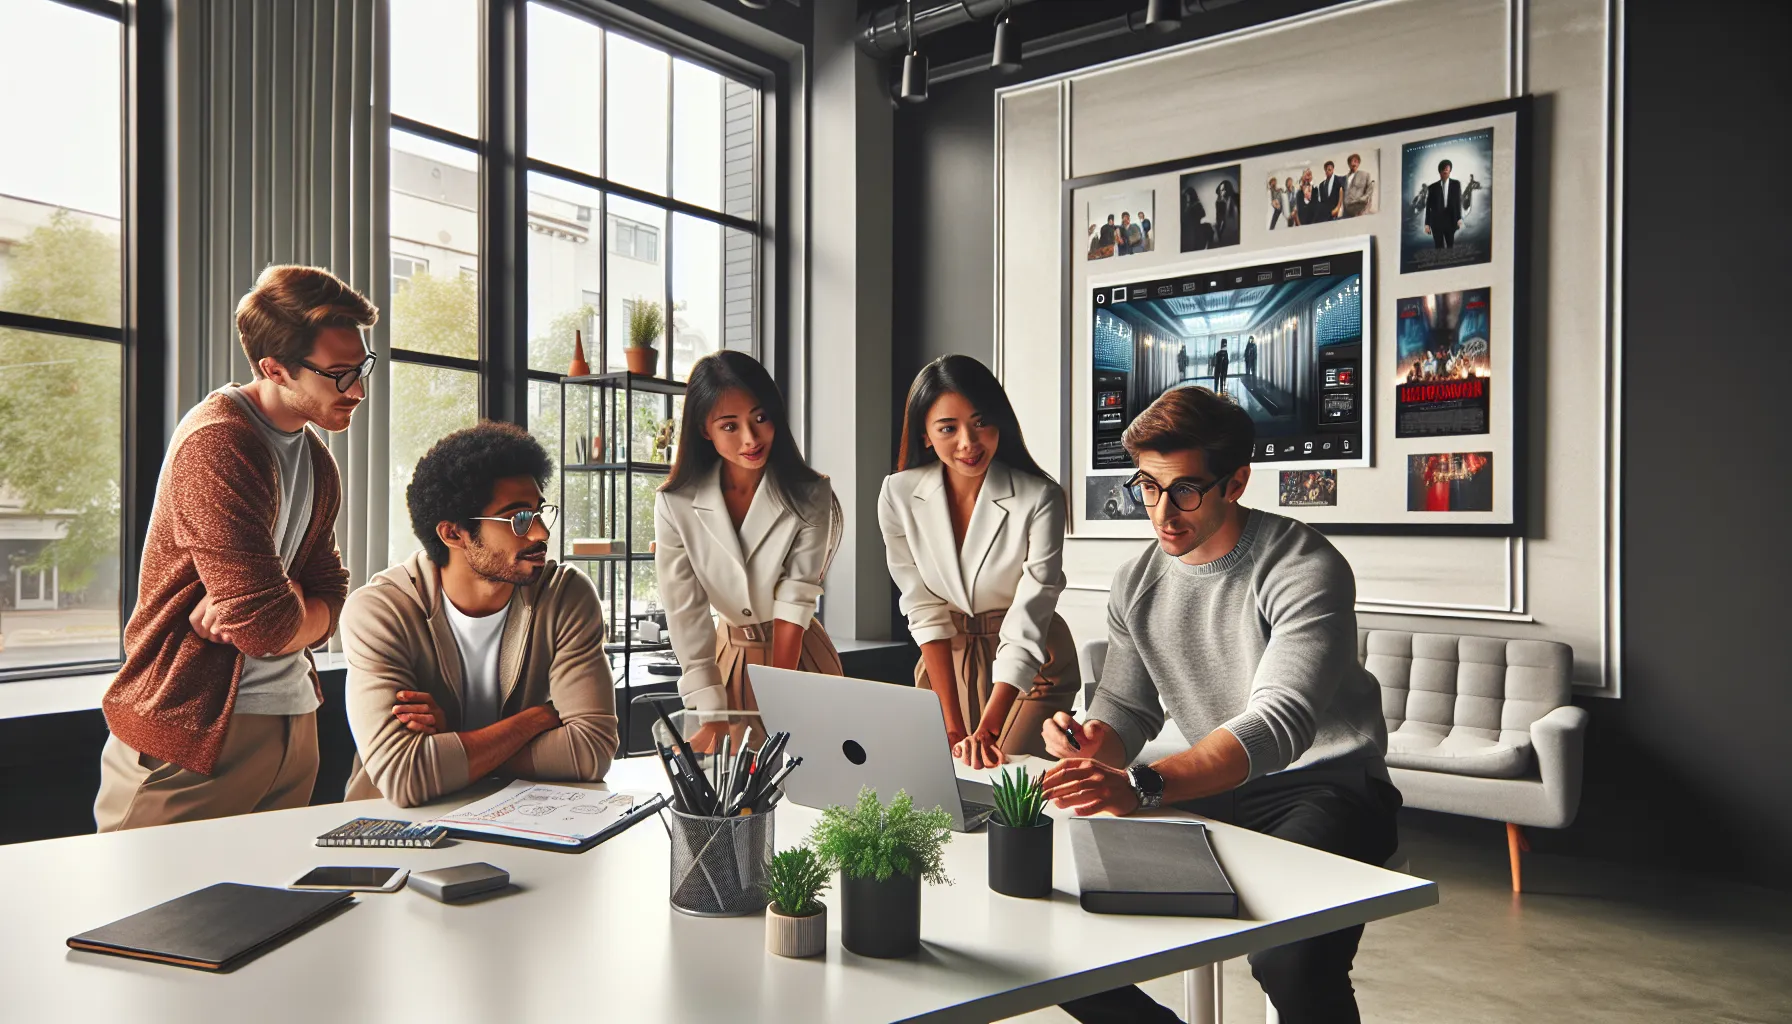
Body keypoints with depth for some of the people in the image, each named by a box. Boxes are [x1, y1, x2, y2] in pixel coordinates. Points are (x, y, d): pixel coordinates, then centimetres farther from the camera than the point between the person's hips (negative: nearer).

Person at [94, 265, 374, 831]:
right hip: (195, 727, -8)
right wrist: (294, 605, -1)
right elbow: (267, 625, -24)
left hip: (293, 718, 8)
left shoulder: (316, 460, 11)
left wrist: (281, 605, -13)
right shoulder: (217, 443, -18)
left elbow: (331, 601, 8)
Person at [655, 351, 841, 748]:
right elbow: (686, 615, -15)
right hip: (728, 653, 1)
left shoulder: (810, 498, -17)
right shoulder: (675, 505, -15)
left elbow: (794, 605, -19)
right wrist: (711, 716, -19)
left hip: (799, 654, -1)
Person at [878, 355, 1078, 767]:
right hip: (946, 658, 3)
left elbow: (1026, 626, -24)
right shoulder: (899, 496, -13)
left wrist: (986, 731, -33)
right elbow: (924, 610, -11)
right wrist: (954, 727, -15)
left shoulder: (1040, 499, -23)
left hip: (1030, 664, -2)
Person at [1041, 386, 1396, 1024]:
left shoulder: (1305, 569, -16)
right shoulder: (1136, 584, 4)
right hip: (1210, 792, 6)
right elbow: (1126, 708, 10)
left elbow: (1279, 723, -29)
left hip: (1325, 787, -6)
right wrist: (1092, 745, -17)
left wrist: (1142, 786, -44)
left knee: (1291, 960, -37)